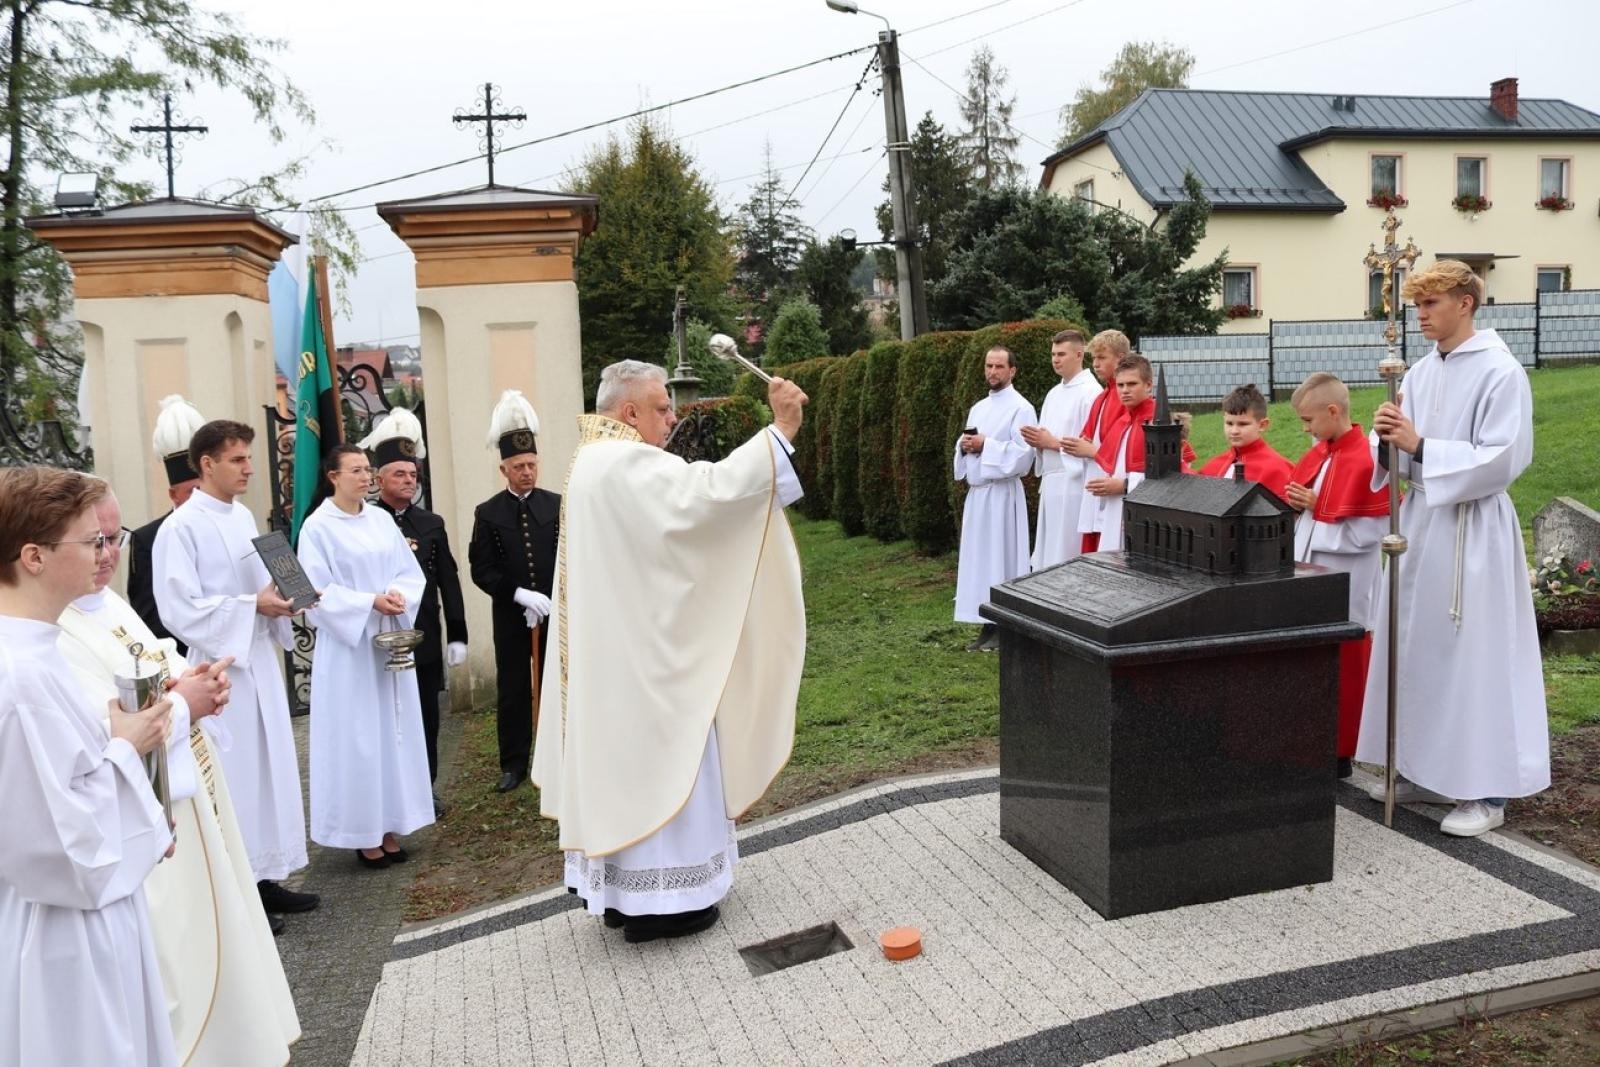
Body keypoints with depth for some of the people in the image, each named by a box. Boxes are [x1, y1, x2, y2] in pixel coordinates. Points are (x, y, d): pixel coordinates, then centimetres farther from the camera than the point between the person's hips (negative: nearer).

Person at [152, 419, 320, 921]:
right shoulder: (181, 528, -14)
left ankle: (263, 879, 26)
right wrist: (254, 606, -20)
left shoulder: (243, 516, 9)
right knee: (234, 776, 1)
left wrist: (282, 599, -1)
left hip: (260, 660, 8)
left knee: (270, 768, 13)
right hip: (220, 667, -8)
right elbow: (180, 611, -18)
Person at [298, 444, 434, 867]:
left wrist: (398, 596, -13)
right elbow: (318, 591, -12)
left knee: (395, 732, 9)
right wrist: (370, 602, -21)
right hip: (348, 646, -5)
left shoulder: (382, 519, 7)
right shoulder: (317, 526, -8)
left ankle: (391, 828, 19)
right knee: (357, 737, 0)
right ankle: (364, 835, 10)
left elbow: (411, 572, 7)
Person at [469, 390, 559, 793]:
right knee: (512, 693, 6)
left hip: (556, 613, 1)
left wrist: (550, 601, -10)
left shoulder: (557, 505, 3)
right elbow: (482, 570, -5)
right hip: (510, 618, -1)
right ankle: (514, 765, 16)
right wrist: (520, 595, -17)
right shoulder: (488, 513, 0)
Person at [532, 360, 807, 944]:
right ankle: (655, 900, 11)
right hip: (644, 653, -10)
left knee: (624, 759, 16)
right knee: (655, 762, 0)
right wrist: (780, 430, -30)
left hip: (613, 650, 11)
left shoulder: (595, 463, 14)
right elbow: (710, 489, -32)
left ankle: (621, 888, 26)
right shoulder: (627, 464, -20)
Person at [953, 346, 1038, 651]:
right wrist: (964, 445, -1)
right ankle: (988, 625, 15)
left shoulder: (1021, 408, -7)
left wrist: (985, 445, -18)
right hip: (976, 492, 8)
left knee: (1001, 557, -5)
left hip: (1002, 493, -8)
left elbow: (1023, 454, -16)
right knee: (979, 558, 8)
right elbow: (965, 446, 22)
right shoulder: (978, 408, 17)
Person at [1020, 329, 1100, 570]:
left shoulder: (1091, 392, -11)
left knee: (1067, 558, -5)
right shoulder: (1054, 393, 16)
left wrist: (1053, 443, -14)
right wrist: (1038, 441, -1)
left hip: (1074, 482, -9)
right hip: (1050, 481, 9)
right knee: (1048, 556, 11)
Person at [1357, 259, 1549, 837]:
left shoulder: (1501, 373, -10)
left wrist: (1420, 446, -22)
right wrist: (1389, 441, -11)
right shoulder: (1419, 373, 10)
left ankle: (1485, 790, 8)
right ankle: (1421, 768, 23)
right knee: (1415, 650, 11)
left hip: (1471, 532, -7)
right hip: (1420, 522, 7)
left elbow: (1502, 459, -17)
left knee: (1473, 656, -2)